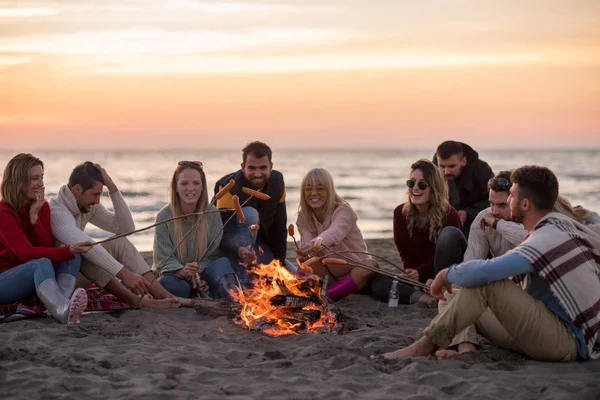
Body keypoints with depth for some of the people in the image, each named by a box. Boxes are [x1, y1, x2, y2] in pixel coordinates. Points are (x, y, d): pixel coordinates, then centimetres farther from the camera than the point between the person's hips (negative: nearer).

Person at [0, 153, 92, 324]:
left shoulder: (42, 207, 4)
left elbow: (47, 248, -6)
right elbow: (26, 252, -28)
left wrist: (34, 215, -18)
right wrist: (69, 250, -39)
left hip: (32, 281, 7)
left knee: (73, 256, -16)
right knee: (41, 263, -35)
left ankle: (61, 307, -42)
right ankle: (63, 311, -64)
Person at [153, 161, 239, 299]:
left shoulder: (212, 214, -1)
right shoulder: (164, 217, -5)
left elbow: (212, 254, 0)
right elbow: (163, 259, -8)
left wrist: (197, 273, -21)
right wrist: (183, 272, -30)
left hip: (204, 274, 1)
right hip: (179, 277, -1)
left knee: (223, 262, -29)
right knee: (165, 283, -35)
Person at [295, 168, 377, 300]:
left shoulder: (344, 211, -19)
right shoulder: (304, 218, -3)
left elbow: (334, 233, -42)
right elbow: (306, 242, -20)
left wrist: (314, 244, -65)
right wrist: (304, 255, -47)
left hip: (355, 272, -3)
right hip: (330, 276, 3)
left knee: (371, 265, -36)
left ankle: (324, 296, -34)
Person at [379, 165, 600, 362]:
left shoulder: (547, 239, -20)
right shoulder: (561, 225, 11)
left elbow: (481, 272, -30)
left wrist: (446, 274, -11)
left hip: (567, 344, -10)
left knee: (486, 282, -22)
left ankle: (425, 346, -14)